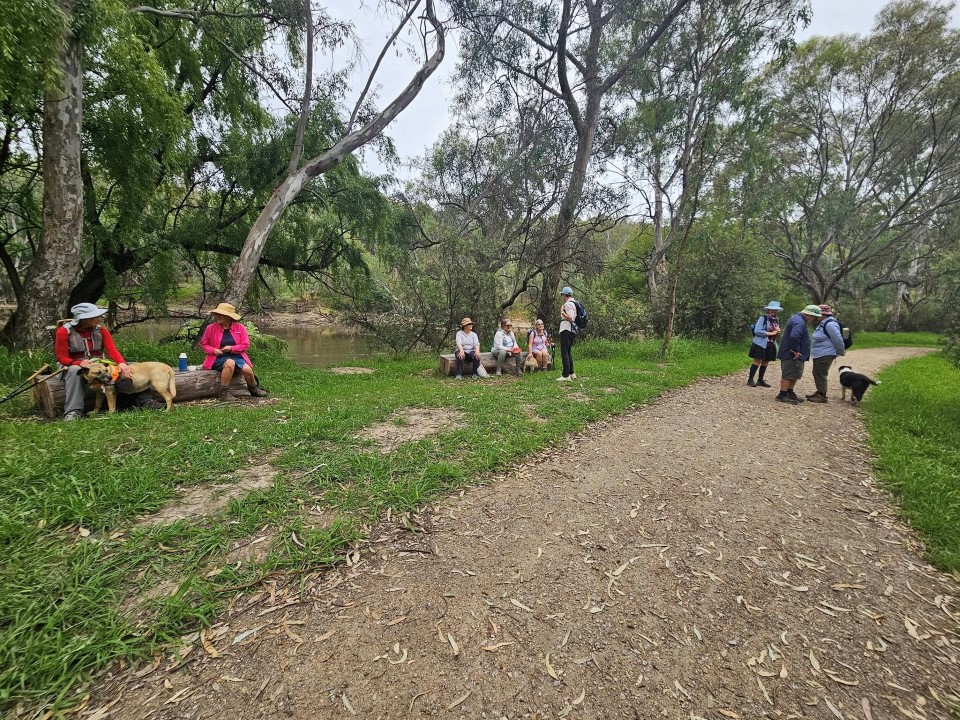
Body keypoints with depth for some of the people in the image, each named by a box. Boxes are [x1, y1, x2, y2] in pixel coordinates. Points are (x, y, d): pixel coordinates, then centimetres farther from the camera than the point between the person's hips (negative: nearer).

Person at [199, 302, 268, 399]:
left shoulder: (240, 327, 0)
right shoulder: (211, 328, 0)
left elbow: (246, 345, 0)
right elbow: (203, 344, 10)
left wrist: (231, 348, -15)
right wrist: (213, 350, -9)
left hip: (236, 356, 1)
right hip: (218, 358, -1)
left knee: (247, 369, -27)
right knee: (230, 363, -37)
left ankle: (254, 389, 6)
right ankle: (224, 392, -23)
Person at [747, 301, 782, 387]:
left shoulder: (777, 320, 12)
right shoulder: (763, 318, -9)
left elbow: (776, 332, 23)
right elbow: (757, 331, -17)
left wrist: (777, 332, -1)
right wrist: (770, 333, -19)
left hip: (771, 345, 7)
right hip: (760, 344, -7)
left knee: (765, 363, 9)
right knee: (757, 362, -6)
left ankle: (760, 380, 18)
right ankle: (750, 380, 1)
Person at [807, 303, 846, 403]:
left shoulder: (830, 324, -20)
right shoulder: (823, 323, 13)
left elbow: (838, 339, -19)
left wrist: (841, 352, -8)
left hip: (825, 355, -10)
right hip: (819, 354, 10)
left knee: (820, 374, -4)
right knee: (816, 373, 17)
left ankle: (822, 396, 4)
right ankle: (819, 392, 27)